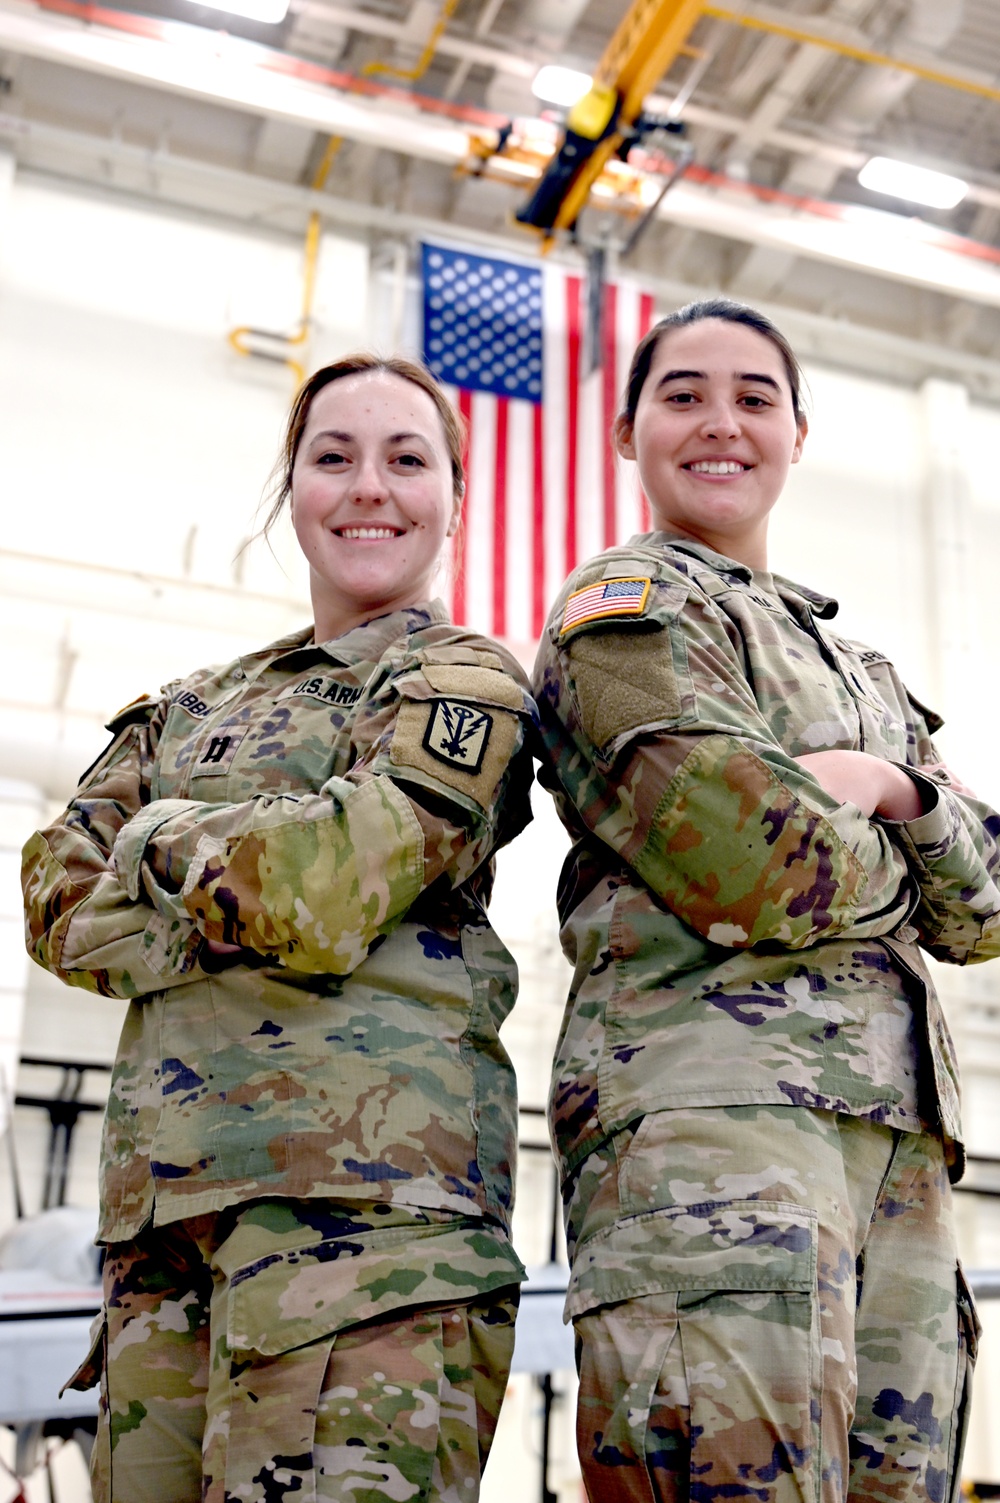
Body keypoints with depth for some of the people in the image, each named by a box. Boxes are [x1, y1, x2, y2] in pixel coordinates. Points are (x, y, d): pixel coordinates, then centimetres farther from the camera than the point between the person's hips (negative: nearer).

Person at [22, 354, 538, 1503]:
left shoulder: (466, 680, 4)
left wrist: (165, 838, 5)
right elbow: (55, 898, 12)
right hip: (166, 1189, 6)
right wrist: (227, 921, -4)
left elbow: (323, 890, -12)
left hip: (362, 1171, -6)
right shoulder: (197, 707, 23)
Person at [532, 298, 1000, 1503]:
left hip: (898, 1134, 7)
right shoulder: (623, 604, 5)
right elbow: (761, 874, -12)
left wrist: (891, 786, -1)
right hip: (713, 1101, -7)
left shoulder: (854, 666, 29)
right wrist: (885, 855, 9)